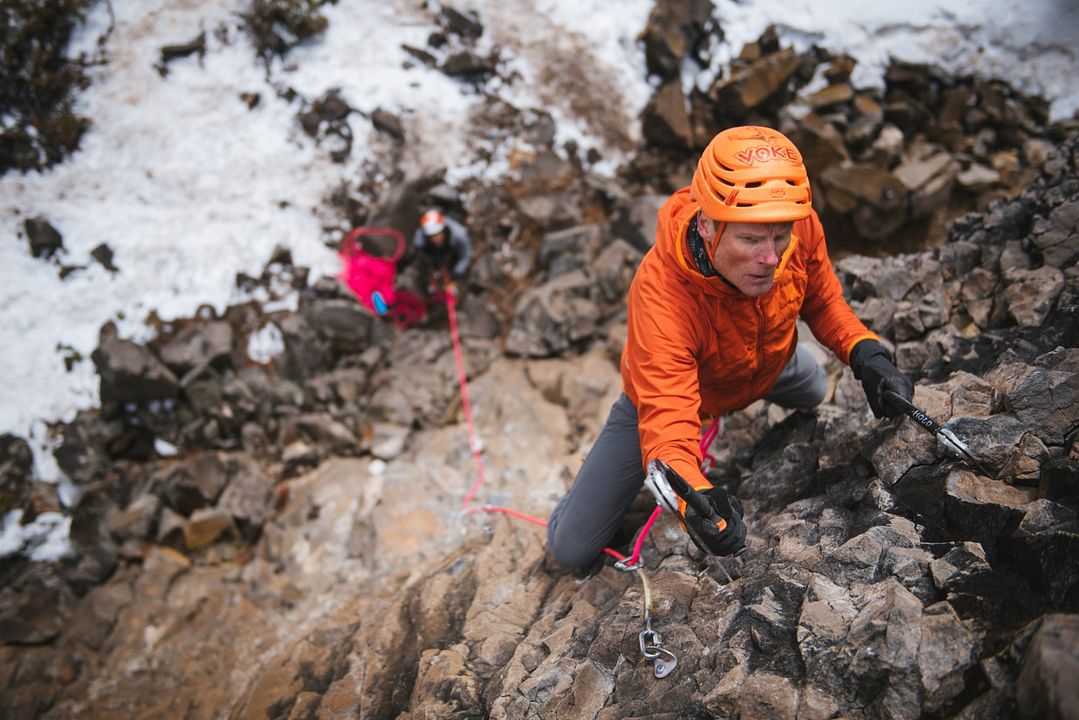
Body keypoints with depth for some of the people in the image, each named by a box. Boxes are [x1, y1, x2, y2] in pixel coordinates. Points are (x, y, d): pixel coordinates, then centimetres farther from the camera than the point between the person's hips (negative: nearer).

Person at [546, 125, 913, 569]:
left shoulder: (800, 226, -32)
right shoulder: (661, 296, -47)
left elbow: (822, 300, -10)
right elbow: (667, 422, -52)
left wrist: (865, 353, -28)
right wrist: (694, 496, -72)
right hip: (663, 393, -4)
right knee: (571, 549, -3)